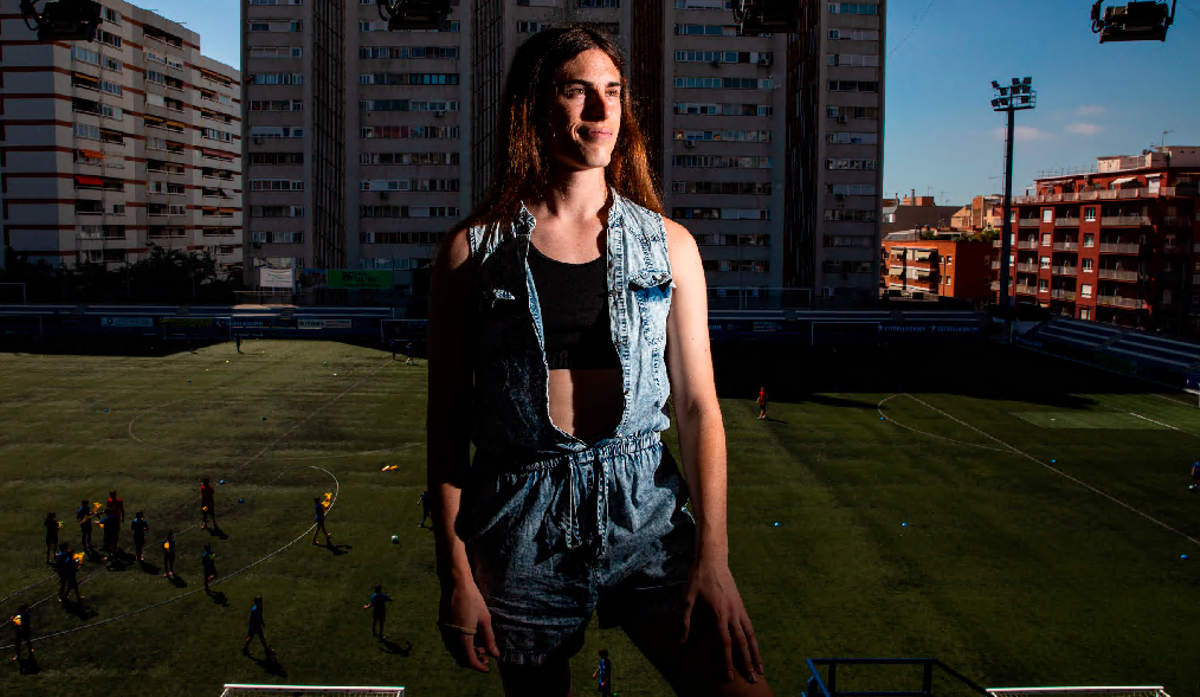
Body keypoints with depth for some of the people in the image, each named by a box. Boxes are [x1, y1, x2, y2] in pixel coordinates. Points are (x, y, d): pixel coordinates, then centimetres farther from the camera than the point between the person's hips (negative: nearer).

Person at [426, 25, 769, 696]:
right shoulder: (473, 250, 0)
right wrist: (455, 571, -4)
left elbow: (699, 406, 2)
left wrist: (713, 554, -7)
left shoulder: (669, 245, 4)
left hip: (645, 511, 1)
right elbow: (447, 415, 1)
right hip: (522, 527, 0)